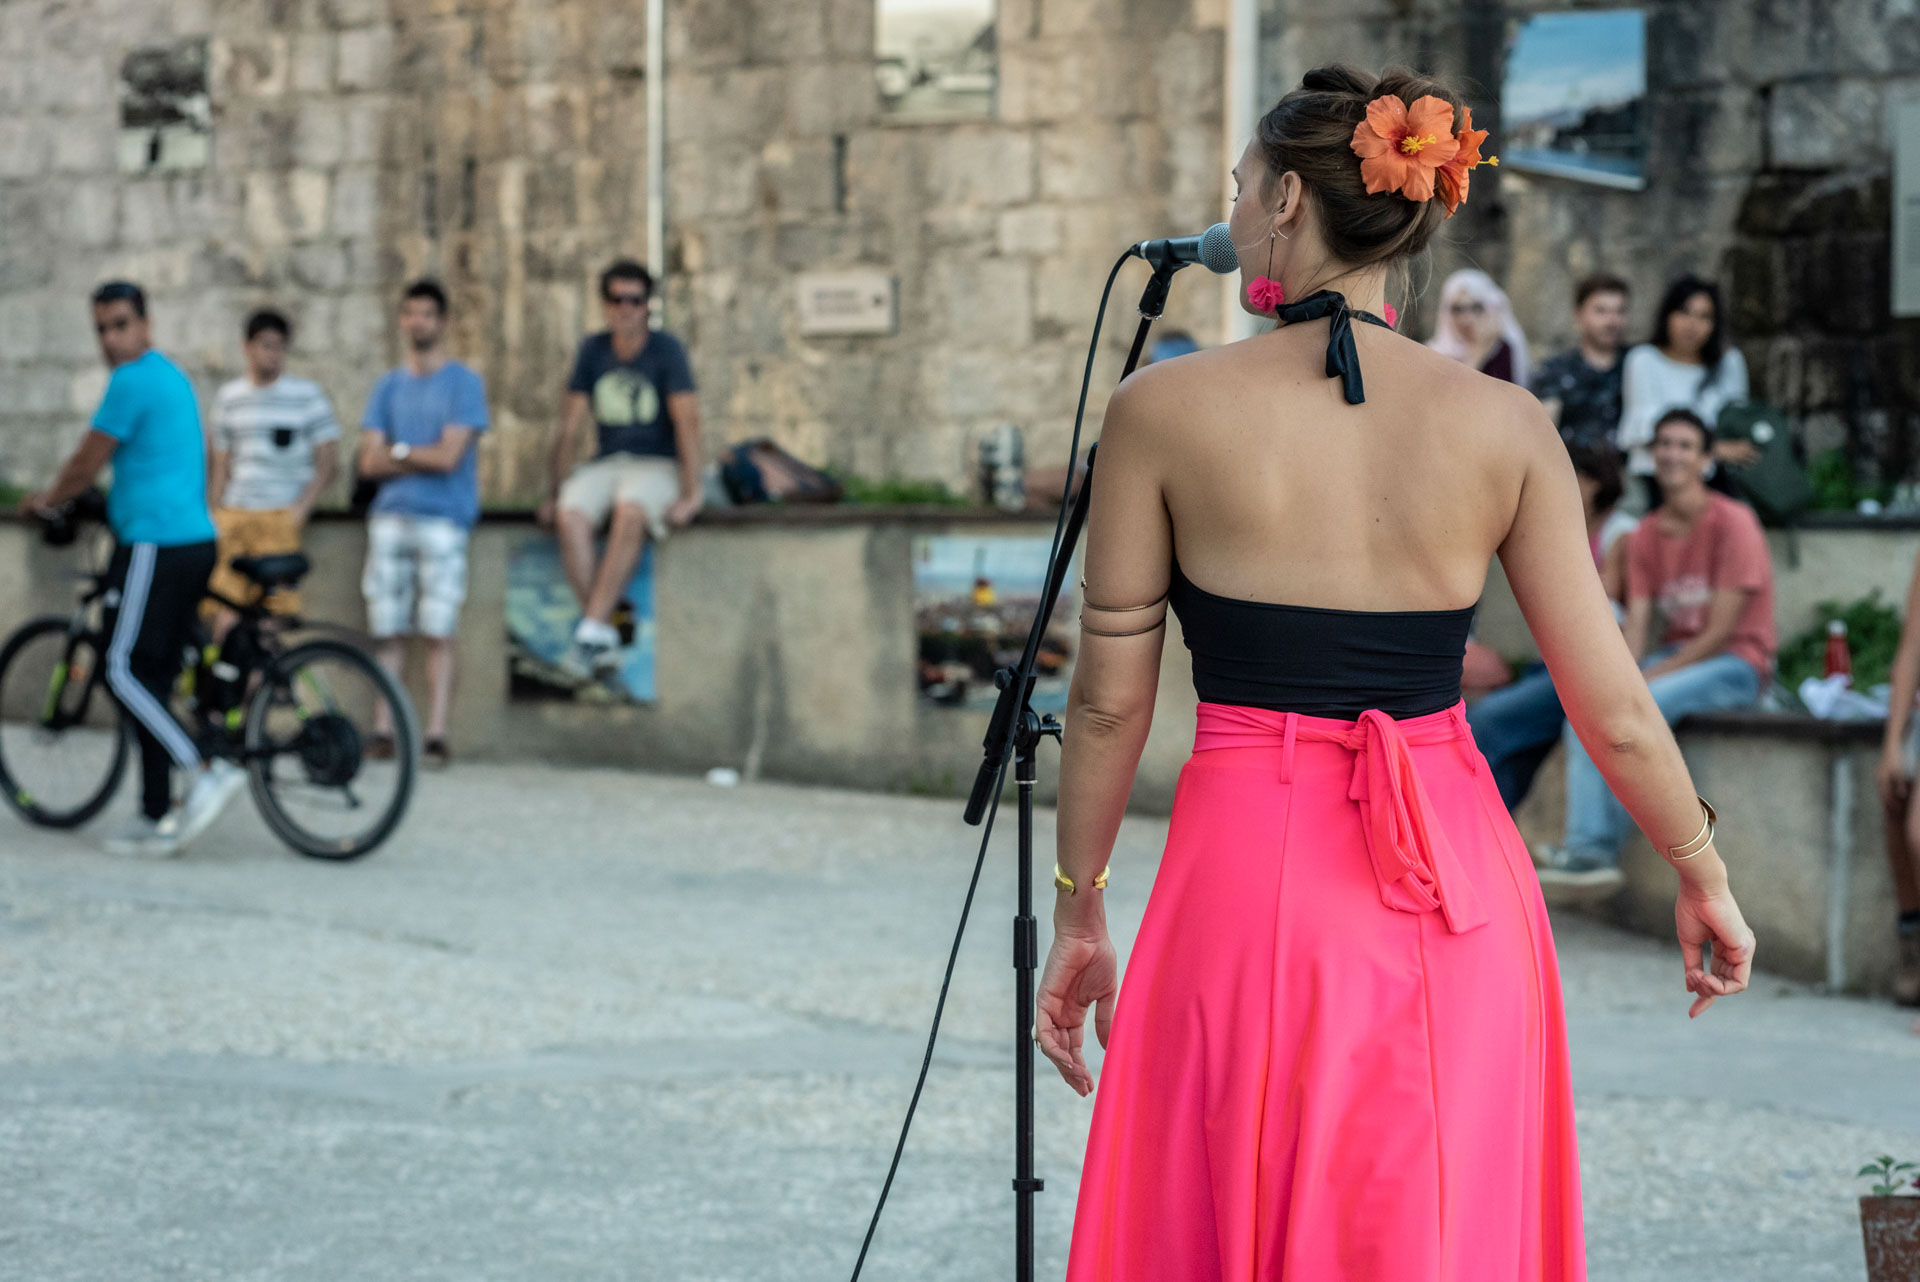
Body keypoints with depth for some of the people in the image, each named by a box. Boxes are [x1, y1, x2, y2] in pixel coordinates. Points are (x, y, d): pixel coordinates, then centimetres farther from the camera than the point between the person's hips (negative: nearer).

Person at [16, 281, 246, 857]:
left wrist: (46, 500, 12)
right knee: (154, 678, 9)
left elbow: (87, 463, -6)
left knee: (124, 672, -9)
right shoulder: (172, 375, 19)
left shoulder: (132, 381, -11)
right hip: (196, 542, 9)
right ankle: (156, 817, 9)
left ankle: (205, 772, -17)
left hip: (154, 546, -9)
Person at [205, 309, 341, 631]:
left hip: (281, 517, -3)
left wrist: (300, 509, -9)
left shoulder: (307, 395, 4)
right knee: (225, 618, -5)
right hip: (233, 516, 3)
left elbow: (328, 462, 2)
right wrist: (214, 517, 13)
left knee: (278, 615, -10)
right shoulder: (228, 397, 15)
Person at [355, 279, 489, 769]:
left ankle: (436, 736, -6)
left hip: (442, 520, -4)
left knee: (438, 633, -6)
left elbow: (449, 456, -8)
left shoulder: (463, 383, 2)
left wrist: (398, 450, 3)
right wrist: (422, 459, -5)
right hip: (390, 517, 4)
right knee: (388, 632, 2)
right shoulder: (389, 386, 15)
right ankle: (382, 732, 4)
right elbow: (370, 462, 7)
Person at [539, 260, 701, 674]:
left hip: (657, 466, -4)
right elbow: (570, 426, 10)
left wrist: (691, 493, -17)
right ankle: (607, 634, -31)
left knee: (630, 513, -38)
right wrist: (556, 489, 5)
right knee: (571, 517, -30)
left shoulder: (666, 350, -4)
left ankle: (591, 627, -39)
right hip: (605, 465, 4)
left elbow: (687, 422, -10)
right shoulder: (593, 350, 9)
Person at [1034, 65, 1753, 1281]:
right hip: (1456, 892, 2)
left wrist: (1079, 915, 12)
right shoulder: (1504, 426, -1)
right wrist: (1706, 878, 17)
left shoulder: (1164, 408, -5)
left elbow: (1109, 702, 0)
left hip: (1252, 884, -2)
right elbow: (1614, 711, 1)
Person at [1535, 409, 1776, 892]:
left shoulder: (1731, 522, -12)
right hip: (1674, 659, 7)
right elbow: (1636, 626, 4)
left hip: (1735, 665, -7)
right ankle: (1587, 849, -26)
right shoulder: (1645, 536, 9)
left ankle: (1603, 848, -21)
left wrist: (1651, 677, -18)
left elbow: (1721, 631, -16)